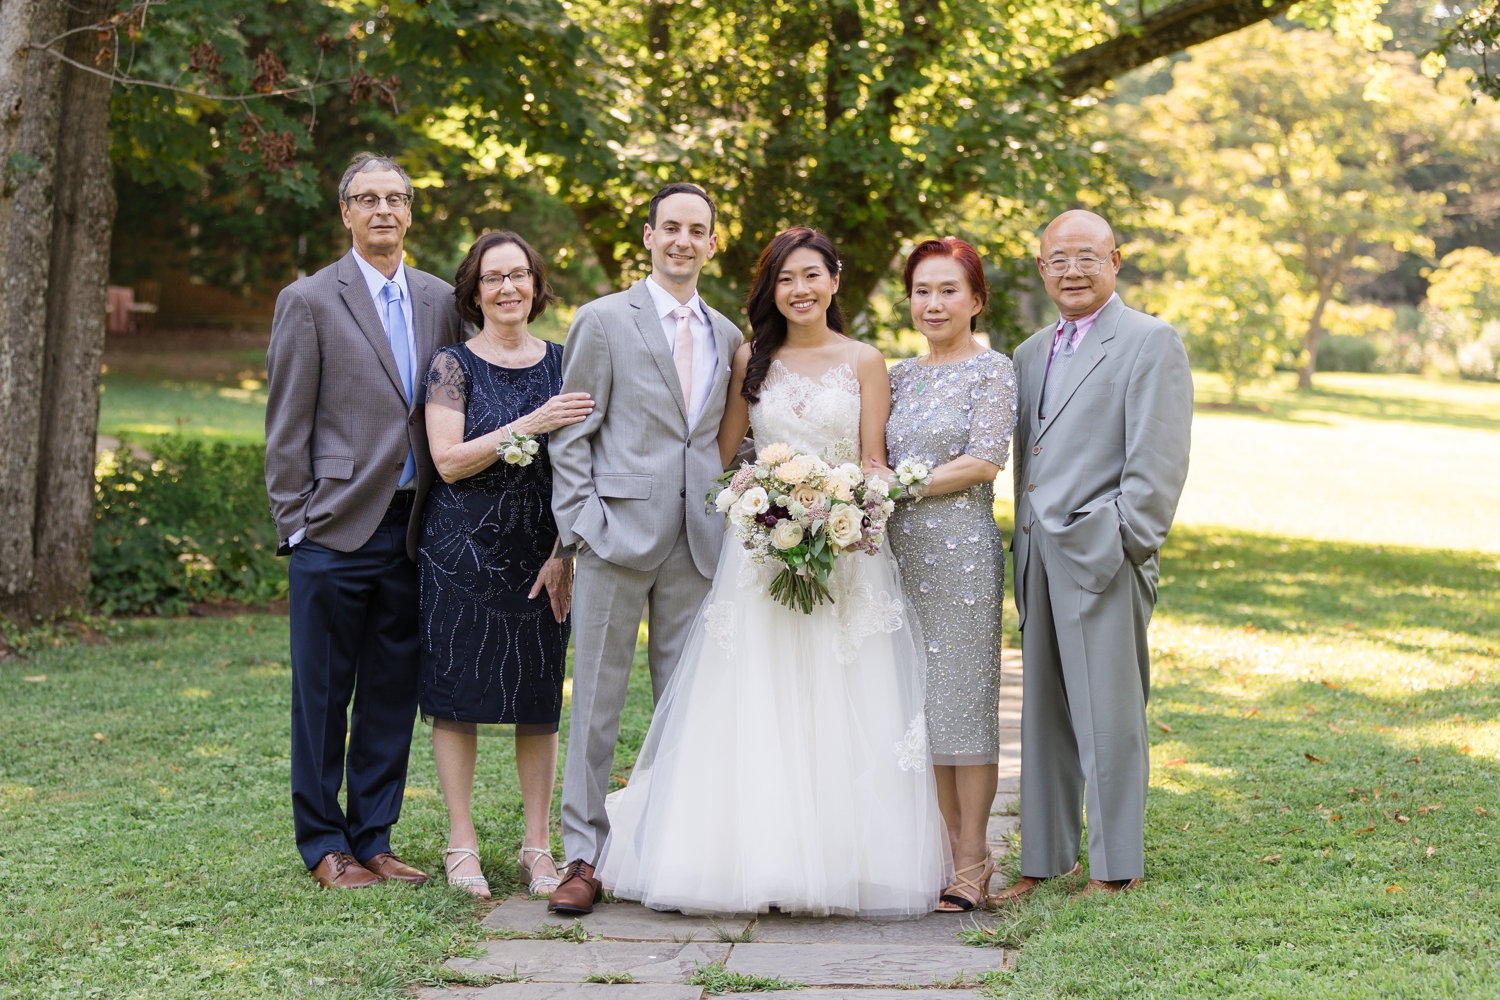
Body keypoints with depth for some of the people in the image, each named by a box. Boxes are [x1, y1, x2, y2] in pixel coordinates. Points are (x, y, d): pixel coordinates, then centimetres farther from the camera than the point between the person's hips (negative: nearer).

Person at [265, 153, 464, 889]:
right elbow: (286, 427, -2)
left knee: (394, 696, 9)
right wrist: (295, 524, -6)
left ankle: (372, 840, 20)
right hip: (338, 529, -4)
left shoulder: (440, 301, 11)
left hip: (413, 529, 4)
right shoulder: (308, 301, -2)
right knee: (323, 697, 3)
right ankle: (323, 845, 14)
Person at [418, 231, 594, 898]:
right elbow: (449, 461, -11)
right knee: (457, 693, 1)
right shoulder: (453, 366, -1)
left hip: (542, 555, 3)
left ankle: (537, 846, 14)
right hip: (464, 553, -2)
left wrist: (565, 551, 0)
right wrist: (527, 427, -20)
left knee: (540, 698, 5)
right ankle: (462, 846, 10)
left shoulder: (561, 365, 8)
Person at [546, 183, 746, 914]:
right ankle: (583, 857, 6)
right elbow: (570, 436, -1)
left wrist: (731, 517, 8)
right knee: (596, 701, 0)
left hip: (697, 545, 4)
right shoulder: (603, 320, 0)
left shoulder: (727, 335, 14)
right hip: (620, 535, -4)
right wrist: (581, 525, -9)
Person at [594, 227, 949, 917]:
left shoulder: (864, 362, 6)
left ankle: (837, 865, 4)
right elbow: (722, 457, 12)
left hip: (846, 550, -1)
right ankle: (756, 861, 2)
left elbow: (874, 464, 4)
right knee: (755, 711, -3)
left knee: (840, 712, -2)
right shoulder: (750, 360, 10)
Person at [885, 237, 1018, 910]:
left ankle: (972, 864, 4)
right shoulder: (900, 376, 15)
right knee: (920, 700, 6)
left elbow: (984, 462, -12)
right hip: (902, 552, 6)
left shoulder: (992, 370, -3)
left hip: (961, 550, -6)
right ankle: (949, 849, 15)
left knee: (964, 697, -3)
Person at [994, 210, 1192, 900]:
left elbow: (1158, 460, -11)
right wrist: (1026, 550, 12)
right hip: (1039, 559, 7)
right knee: (1044, 714, 11)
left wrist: (1124, 544, -14)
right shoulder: (1032, 353, 18)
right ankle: (1044, 861, 19)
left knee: (1106, 715, -2)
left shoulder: (1150, 342, -4)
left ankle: (1116, 868, 7)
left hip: (1102, 554, -7)